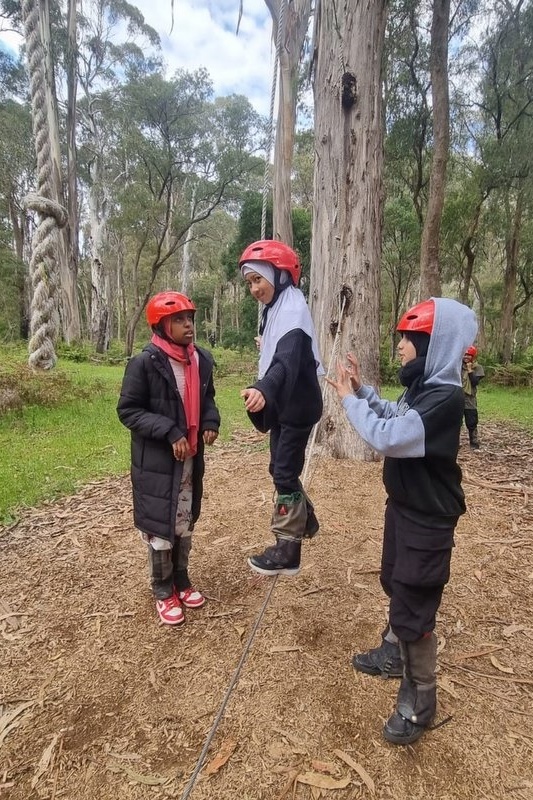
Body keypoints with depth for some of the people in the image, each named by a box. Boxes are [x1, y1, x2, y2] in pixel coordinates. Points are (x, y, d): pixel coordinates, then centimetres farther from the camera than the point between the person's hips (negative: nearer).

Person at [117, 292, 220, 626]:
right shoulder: (145, 363, -16)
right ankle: (163, 590, 28)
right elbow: (128, 411, -13)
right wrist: (170, 432, -22)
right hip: (157, 460, -5)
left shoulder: (202, 359, 1)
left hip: (192, 457, 6)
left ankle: (182, 579, 39)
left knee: (186, 522, 18)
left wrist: (211, 422, -5)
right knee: (160, 525, 8)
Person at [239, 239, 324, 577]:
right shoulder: (275, 307, 11)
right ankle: (306, 520, 40)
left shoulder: (292, 308, -19)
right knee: (280, 468, 18)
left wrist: (264, 389, -52)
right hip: (283, 404, 10)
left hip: (297, 405, -10)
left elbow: (288, 358, -37)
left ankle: (287, 551, 10)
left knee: (284, 473, -3)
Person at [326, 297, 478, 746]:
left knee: (414, 607, 3)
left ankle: (420, 698, 25)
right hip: (404, 506, 10)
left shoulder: (444, 399, -28)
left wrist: (350, 400, -18)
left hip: (428, 520, -10)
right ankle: (395, 654, 48)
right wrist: (362, 390, 3)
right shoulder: (422, 387, 2)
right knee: (395, 585, 25)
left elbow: (386, 438, -32)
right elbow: (395, 420, 15)